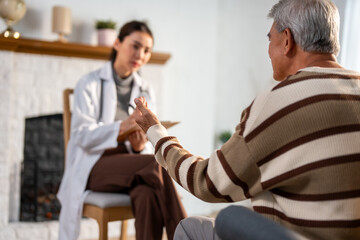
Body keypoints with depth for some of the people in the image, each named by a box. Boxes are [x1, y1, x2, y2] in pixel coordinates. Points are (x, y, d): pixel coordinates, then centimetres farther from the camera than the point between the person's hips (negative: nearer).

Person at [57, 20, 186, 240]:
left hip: (131, 162, 4)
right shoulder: (90, 84, 2)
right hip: (94, 166, -3)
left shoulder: (146, 91, 14)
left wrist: (140, 146, -16)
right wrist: (120, 128, -28)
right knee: (156, 165, -33)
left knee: (147, 195, -35)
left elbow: (150, 146, 11)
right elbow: (81, 135, -10)